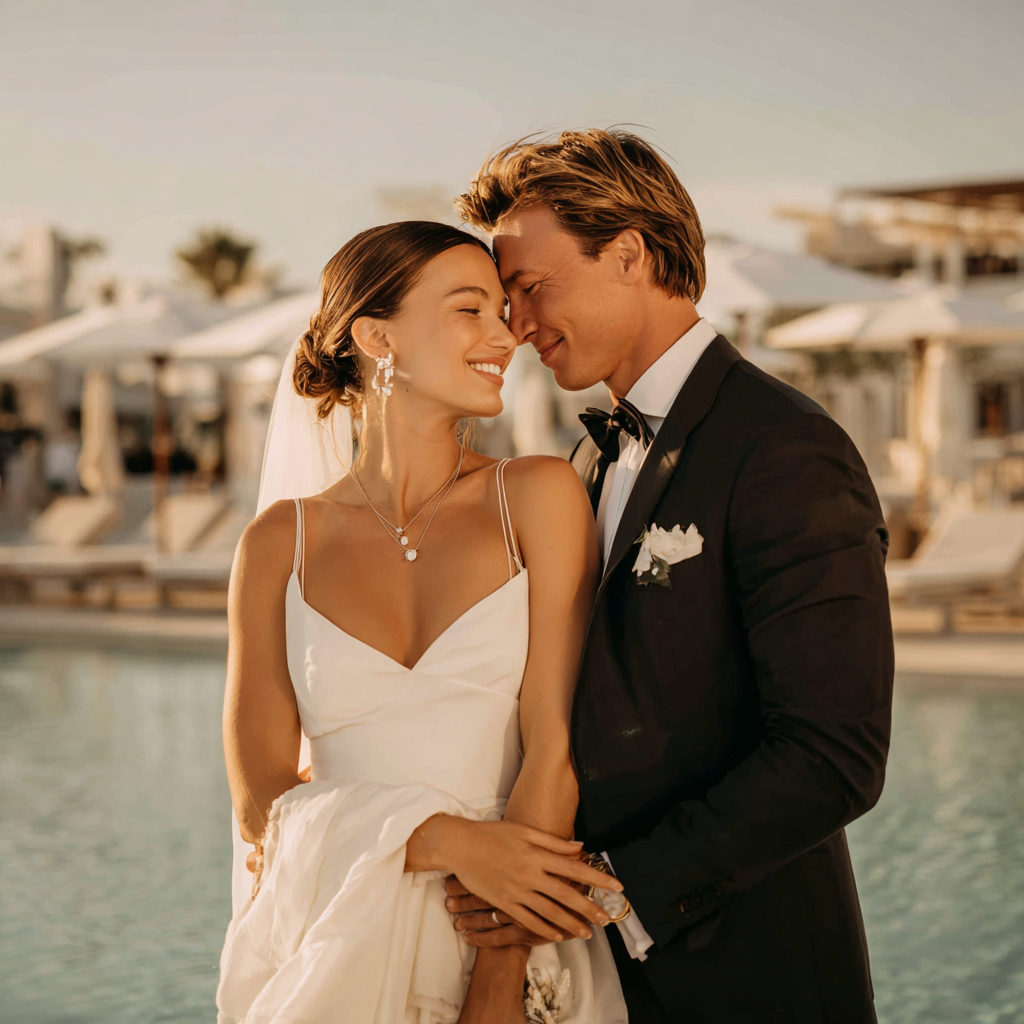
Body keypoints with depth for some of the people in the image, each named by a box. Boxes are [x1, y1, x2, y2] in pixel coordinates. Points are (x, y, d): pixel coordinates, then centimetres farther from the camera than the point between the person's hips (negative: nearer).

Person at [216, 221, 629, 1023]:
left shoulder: (539, 498, -3)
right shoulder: (281, 542, 1)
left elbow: (552, 751, -8)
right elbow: (261, 801, -1)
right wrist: (449, 841, -16)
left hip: (518, 953, -1)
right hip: (337, 950, 1)